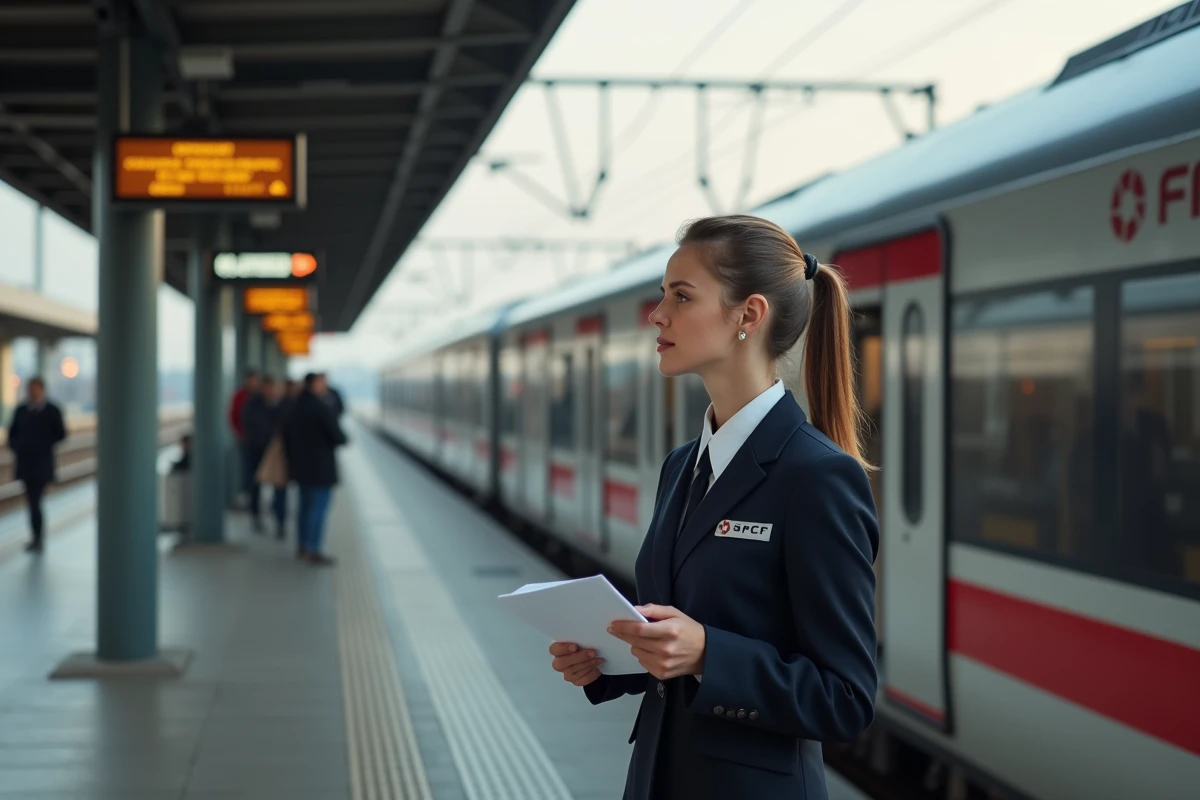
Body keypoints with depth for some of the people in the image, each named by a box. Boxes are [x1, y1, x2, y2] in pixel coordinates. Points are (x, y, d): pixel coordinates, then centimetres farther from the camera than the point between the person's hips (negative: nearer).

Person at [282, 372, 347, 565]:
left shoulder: (295, 407, 6)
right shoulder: (323, 409, -19)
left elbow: (287, 435, 12)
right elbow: (338, 437, -19)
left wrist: (293, 459, 19)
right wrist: (343, 438, 4)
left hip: (301, 467, 8)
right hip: (321, 468, -8)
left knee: (306, 506, 16)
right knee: (319, 508, -2)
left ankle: (302, 547, 21)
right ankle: (313, 551, 0)